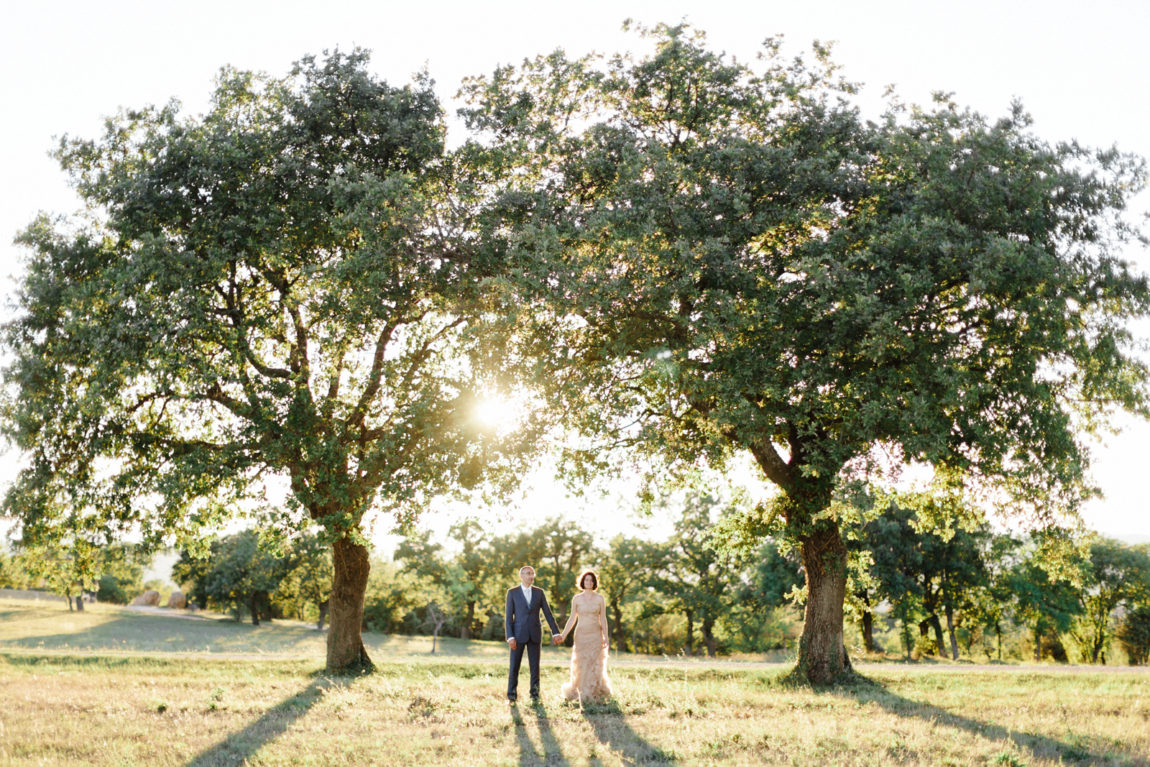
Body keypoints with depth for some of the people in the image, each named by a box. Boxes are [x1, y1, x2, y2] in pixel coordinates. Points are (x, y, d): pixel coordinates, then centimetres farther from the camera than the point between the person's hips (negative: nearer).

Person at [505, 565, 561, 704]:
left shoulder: (539, 592, 6)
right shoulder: (512, 592, -2)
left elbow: (548, 613, 6)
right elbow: (509, 616, -4)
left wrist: (555, 632, -2)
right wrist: (510, 637, -13)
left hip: (535, 634, 2)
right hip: (518, 634, -2)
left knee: (535, 666, 3)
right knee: (514, 666, -2)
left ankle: (535, 696, 12)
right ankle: (511, 697, 6)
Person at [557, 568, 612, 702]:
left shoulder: (600, 598, 0)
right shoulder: (576, 599, 2)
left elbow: (603, 619, 1)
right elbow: (572, 619, 5)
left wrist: (605, 637, -7)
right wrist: (563, 635, -5)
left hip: (595, 635, -1)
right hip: (581, 635, 1)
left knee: (595, 665, -3)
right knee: (580, 665, 1)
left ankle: (595, 694, 12)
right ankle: (582, 693, 19)